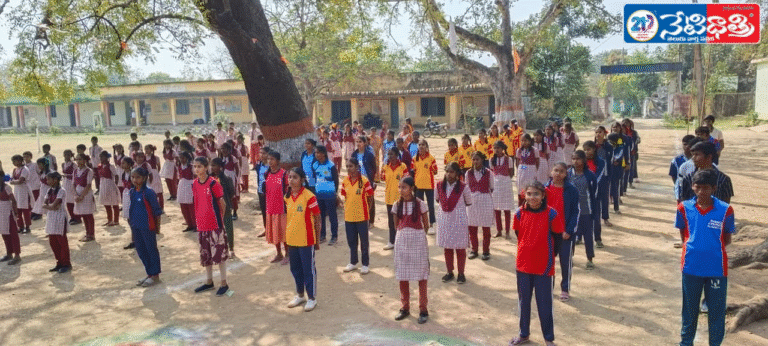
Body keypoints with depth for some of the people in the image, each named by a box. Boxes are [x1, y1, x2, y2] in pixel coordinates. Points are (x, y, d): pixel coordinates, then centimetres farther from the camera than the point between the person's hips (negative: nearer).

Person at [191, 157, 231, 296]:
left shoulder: (213, 183, -12)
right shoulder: (194, 185, 6)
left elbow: (222, 203, -7)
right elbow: (197, 204, 14)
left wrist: (220, 217, -1)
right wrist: (198, 220, 10)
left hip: (215, 224, -6)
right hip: (201, 225, 6)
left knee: (219, 253, -1)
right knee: (206, 255, 16)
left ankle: (224, 283, 10)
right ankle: (209, 282, 31)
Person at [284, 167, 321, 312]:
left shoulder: (309, 196, -15)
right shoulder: (288, 197, 4)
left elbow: (317, 219, -10)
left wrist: (317, 241, -7)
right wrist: (286, 236, 14)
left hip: (306, 240, -6)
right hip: (291, 239, 7)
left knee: (309, 269, 4)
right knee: (295, 268, 18)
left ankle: (312, 298, 19)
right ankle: (300, 295, 35)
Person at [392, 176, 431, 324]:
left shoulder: (420, 204, -7)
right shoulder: (397, 205, 2)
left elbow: (426, 225, 1)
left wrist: (416, 234, 6)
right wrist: (405, 233, 7)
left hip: (418, 240, -3)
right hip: (402, 240, 3)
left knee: (421, 274, 2)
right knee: (402, 275, 8)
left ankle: (423, 310, 12)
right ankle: (405, 308, 23)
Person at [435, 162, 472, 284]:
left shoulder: (463, 187, -12)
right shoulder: (439, 186, -1)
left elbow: (469, 203, 0)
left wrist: (456, 205, 2)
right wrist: (445, 205, 7)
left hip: (459, 220, -3)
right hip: (444, 219, 4)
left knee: (460, 248, 6)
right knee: (446, 248, 12)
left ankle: (461, 273, 19)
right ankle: (449, 272, 27)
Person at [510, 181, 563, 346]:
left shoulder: (551, 214, -14)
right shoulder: (520, 213, -5)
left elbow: (557, 237, -5)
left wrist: (549, 256, 1)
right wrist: (529, 250, 10)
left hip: (544, 266, -3)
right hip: (523, 264, 4)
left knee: (544, 304, 6)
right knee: (523, 301, 17)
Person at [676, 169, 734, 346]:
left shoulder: (725, 210, -10)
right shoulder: (684, 208, -7)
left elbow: (727, 239, 1)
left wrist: (713, 248, -7)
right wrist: (692, 247, -2)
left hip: (717, 268, -1)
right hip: (691, 267, 1)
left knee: (716, 309, 10)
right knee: (689, 307, 17)